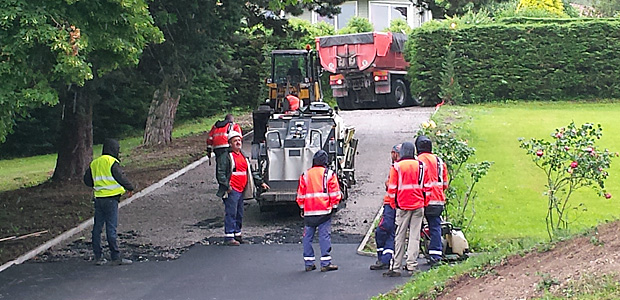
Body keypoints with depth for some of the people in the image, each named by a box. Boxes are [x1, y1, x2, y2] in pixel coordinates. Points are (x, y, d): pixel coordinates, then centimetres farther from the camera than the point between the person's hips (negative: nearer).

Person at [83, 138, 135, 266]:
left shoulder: (94, 163, 12)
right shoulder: (112, 162, -10)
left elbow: (87, 180, 16)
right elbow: (121, 177, -15)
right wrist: (130, 188, -1)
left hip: (98, 199, 7)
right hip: (111, 199, -7)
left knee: (97, 228, 9)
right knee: (111, 228, -6)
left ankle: (98, 257, 12)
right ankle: (116, 257, -3)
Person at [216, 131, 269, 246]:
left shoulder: (243, 156, 19)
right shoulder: (227, 156, -6)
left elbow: (250, 172, 27)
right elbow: (220, 173, -11)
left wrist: (260, 182, 22)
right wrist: (227, 186, -19)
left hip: (241, 190, 8)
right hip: (232, 190, -8)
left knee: (239, 214, 13)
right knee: (231, 213, -9)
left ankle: (237, 234, 22)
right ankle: (229, 237, -7)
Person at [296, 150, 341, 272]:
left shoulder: (305, 175, 7)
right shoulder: (329, 174, 0)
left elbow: (300, 195, 11)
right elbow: (335, 193, -2)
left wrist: (302, 208, 22)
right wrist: (334, 206, 10)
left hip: (308, 212, 2)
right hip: (324, 211, -2)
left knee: (308, 236, 9)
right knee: (325, 236, -2)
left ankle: (309, 263, 10)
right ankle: (325, 264, -5)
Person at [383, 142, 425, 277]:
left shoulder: (397, 167, -3)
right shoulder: (420, 165, 6)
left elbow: (392, 188, -1)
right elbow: (424, 186, 13)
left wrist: (393, 204, 10)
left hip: (403, 205, -2)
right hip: (418, 205, 2)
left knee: (400, 237, 2)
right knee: (415, 236, 4)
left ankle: (396, 267, 3)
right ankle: (411, 266, 2)